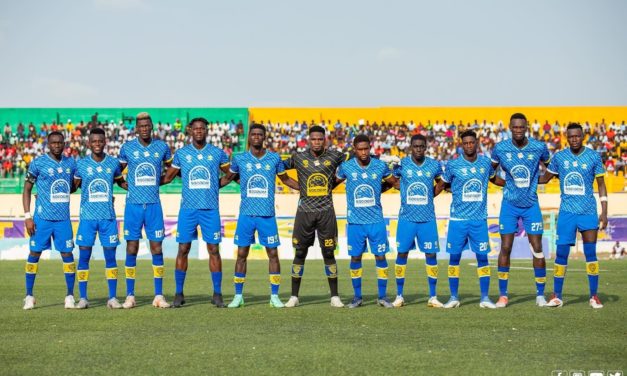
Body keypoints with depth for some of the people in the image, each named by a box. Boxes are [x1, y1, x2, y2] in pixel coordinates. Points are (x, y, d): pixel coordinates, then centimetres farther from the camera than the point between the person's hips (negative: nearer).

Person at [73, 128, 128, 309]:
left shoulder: (113, 163, 5)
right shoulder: (81, 164, 2)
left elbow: (121, 182, 19)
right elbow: (74, 186, 14)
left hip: (108, 217, 1)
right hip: (87, 217, -1)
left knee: (110, 256, 2)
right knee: (84, 256, 0)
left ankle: (112, 297, 8)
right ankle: (83, 298, 7)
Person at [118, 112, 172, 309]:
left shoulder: (161, 147, 3)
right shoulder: (127, 147, 1)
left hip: (154, 204, 1)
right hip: (133, 204, -1)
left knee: (157, 248, 0)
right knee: (131, 250, 1)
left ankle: (159, 296, 6)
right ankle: (130, 296, 7)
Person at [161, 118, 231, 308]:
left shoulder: (217, 153, 5)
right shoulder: (181, 153, 6)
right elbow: (168, 177, 13)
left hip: (210, 208, 0)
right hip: (188, 208, 0)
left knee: (213, 250, 0)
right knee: (183, 249, 0)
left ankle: (217, 294, 7)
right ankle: (179, 294, 8)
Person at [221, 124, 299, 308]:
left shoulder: (274, 158, 3)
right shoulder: (239, 159, 3)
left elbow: (285, 179, 17)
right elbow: (227, 178, 18)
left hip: (267, 215, 0)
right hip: (246, 214, 0)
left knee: (273, 254, 0)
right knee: (241, 254, 3)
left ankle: (274, 296, 10)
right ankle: (238, 296, 13)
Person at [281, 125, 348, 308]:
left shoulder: (334, 157, 1)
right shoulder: (299, 158, 1)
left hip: (326, 211, 0)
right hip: (305, 211, 0)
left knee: (329, 253, 3)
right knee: (300, 253, 2)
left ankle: (335, 296, 10)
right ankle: (294, 296, 10)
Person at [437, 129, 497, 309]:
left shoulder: (485, 163, 5)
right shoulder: (453, 165, -2)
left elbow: (494, 178, 24)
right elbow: (442, 184, 9)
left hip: (479, 219, 1)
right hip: (458, 218, -1)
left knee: (482, 257, 0)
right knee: (454, 256, 2)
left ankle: (485, 298, 7)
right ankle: (454, 297, 12)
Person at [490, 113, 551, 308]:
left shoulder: (539, 147, -7)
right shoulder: (500, 148, -7)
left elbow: (550, 167, 13)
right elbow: (490, 171, 11)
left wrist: (536, 181, 6)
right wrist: (507, 183, 6)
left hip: (531, 204, 0)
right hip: (510, 204, 0)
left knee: (537, 249, -2)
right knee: (505, 248, -2)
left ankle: (540, 294, 10)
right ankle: (503, 295, 7)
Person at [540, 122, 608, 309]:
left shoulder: (594, 157, -1)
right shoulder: (559, 157, 2)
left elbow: (601, 185, 4)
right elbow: (545, 178, 15)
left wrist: (604, 212, -1)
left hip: (588, 212, -1)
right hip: (566, 212, 1)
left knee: (590, 254, -1)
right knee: (561, 253, 0)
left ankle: (594, 296, 9)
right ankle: (557, 296, 9)